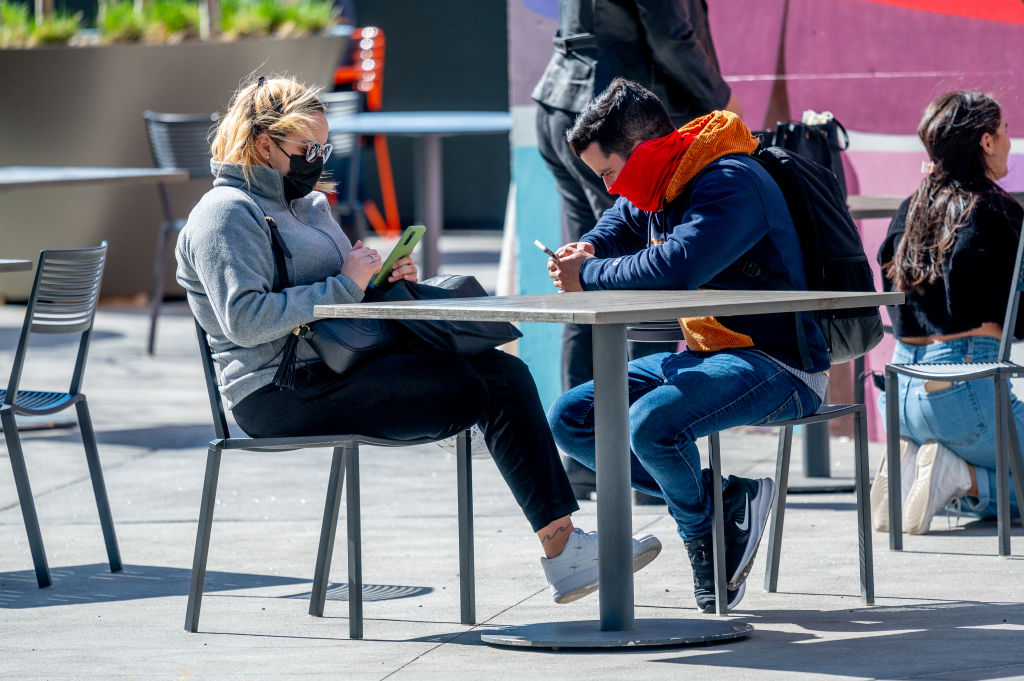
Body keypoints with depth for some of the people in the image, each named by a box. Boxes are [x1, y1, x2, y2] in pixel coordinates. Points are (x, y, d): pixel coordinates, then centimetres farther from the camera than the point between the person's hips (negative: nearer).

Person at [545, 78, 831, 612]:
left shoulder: (730, 183, -20)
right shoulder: (654, 189, 9)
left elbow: (678, 267, -35)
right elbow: (616, 227, 27)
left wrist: (589, 277, -21)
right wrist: (587, 252, 1)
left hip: (777, 365, -10)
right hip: (705, 354, 10)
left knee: (651, 423, -34)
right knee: (569, 419, 0)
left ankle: (703, 528, -1)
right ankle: (722, 498, -4)